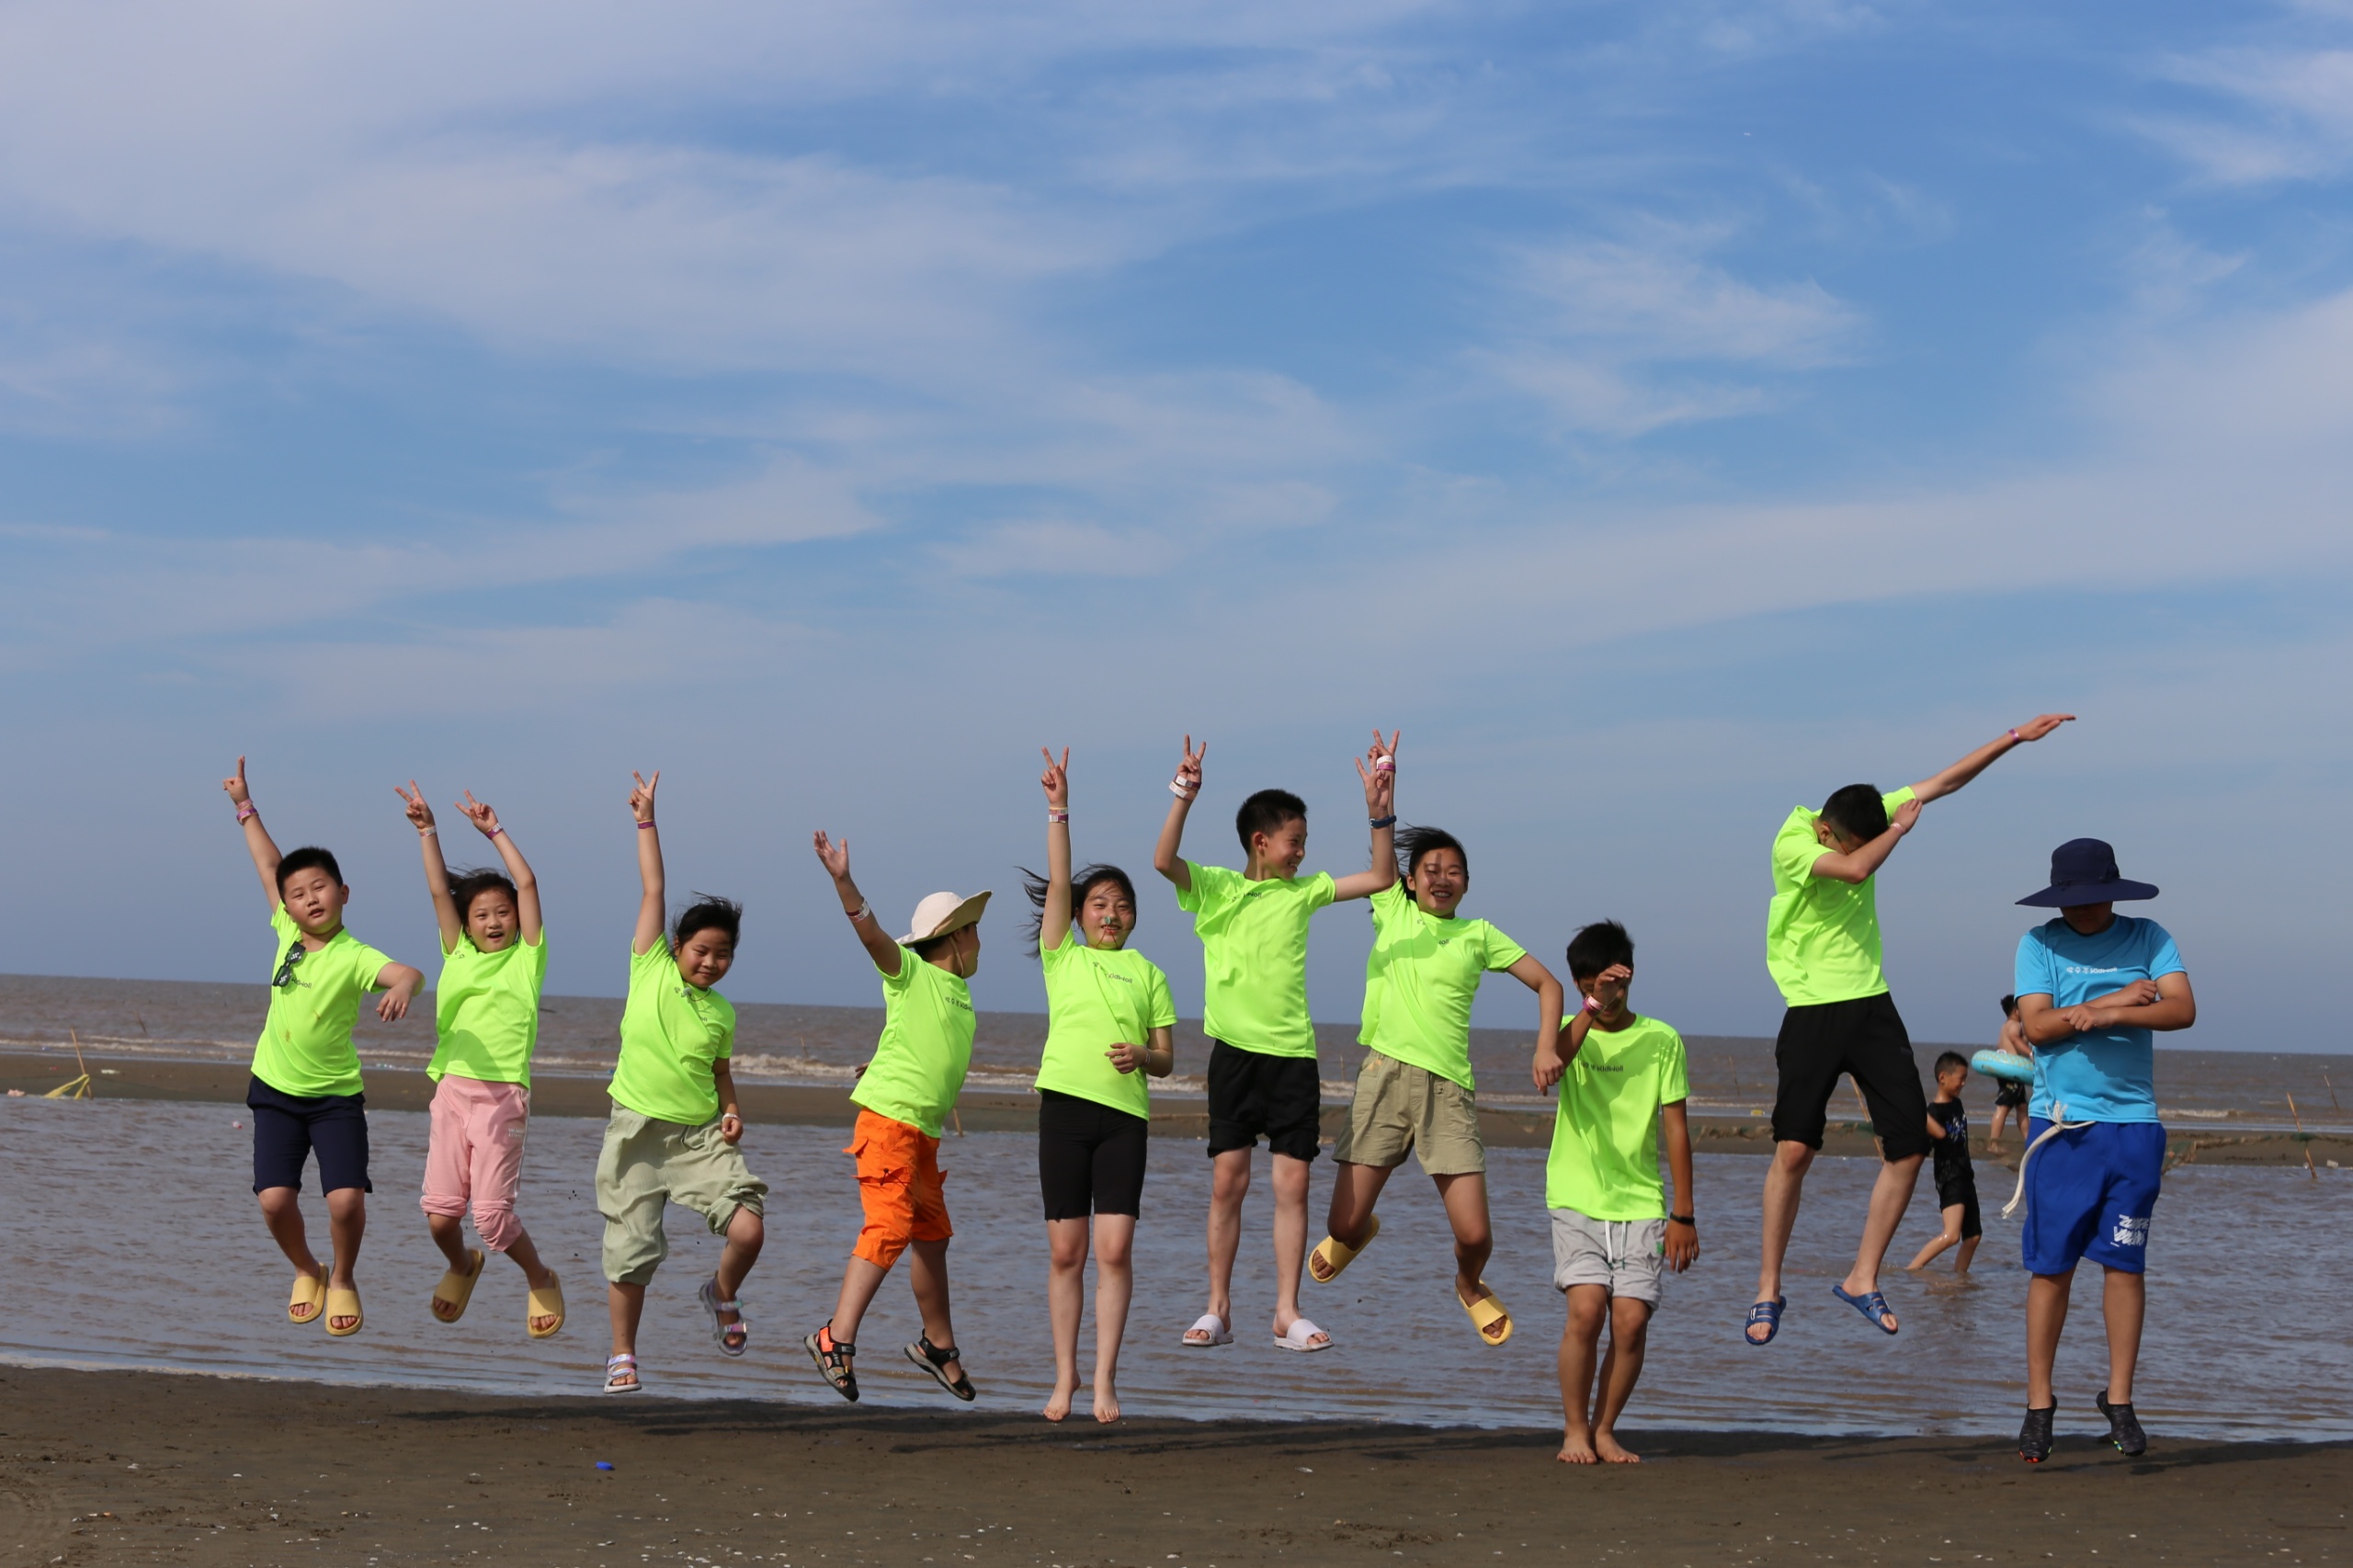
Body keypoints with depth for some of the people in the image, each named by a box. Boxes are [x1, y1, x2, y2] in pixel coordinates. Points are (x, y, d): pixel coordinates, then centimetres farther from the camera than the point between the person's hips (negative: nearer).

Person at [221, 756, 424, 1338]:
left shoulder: (354, 957, -17)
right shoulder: (286, 933, -1)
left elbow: (408, 972, -37)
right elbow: (268, 863, 11)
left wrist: (402, 987, -60)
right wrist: (245, 807, 17)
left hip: (336, 1096, -4)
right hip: (276, 1091, 4)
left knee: (346, 1198, -16)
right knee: (275, 1198, -9)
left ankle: (342, 1279, 14)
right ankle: (306, 1272, 20)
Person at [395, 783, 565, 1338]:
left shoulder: (527, 958, 7)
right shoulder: (458, 955, 15)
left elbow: (527, 884, 0)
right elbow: (438, 891, 9)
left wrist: (495, 831, 3)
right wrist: (427, 832, 2)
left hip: (502, 1095, -3)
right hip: (452, 1088, 3)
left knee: (492, 1213, -9)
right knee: (440, 1211, -2)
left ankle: (540, 1281, 17)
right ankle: (461, 1267, 31)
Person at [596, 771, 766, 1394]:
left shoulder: (722, 1012, 7)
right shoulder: (651, 968, -1)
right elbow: (653, 892, -2)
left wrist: (732, 1110, 4)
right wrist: (646, 822, -2)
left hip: (702, 1136, 2)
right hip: (638, 1132, -2)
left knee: (749, 1228, -15)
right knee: (630, 1253, -1)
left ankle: (722, 1295, 17)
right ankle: (623, 1356, 18)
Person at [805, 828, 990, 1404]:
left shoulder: (959, 991, 17)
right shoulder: (909, 972, -5)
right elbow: (870, 931, -21)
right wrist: (843, 882, -34)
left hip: (923, 1129, 8)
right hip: (889, 1117, -8)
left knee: (933, 1236, 14)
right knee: (890, 1226, -19)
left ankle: (938, 1345, 28)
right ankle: (836, 1338, -20)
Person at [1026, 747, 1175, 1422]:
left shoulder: (1148, 973, 13)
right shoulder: (1061, 959, 11)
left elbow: (1167, 1059, 11)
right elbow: (1058, 884, 0)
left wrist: (1142, 1055, -11)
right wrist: (1058, 810, -7)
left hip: (1125, 1114, 0)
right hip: (1065, 1107, 0)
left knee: (1115, 1248, -7)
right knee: (1065, 1251, 1)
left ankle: (1104, 1380, -3)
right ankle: (1065, 1377, 9)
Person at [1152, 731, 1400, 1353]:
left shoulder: (1304, 891, 11)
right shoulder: (1214, 887, 2)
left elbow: (1381, 878, 8)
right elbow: (1163, 860, -16)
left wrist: (1380, 809, -3)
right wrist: (1184, 797, -28)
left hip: (1294, 1052, 2)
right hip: (1235, 1050, -2)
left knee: (1292, 1183, -1)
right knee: (1227, 1180, -1)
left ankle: (1287, 1313, 4)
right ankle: (1217, 1310, 7)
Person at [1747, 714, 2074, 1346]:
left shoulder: (1873, 818, 5)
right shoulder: (1792, 842, -14)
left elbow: (1943, 781, 12)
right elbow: (1854, 869, -31)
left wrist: (2017, 736, 11)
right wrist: (1900, 826, -14)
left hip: (1872, 1004, 6)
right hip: (1814, 1010, -6)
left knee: (1909, 1147, -1)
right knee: (1794, 1148, -14)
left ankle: (1862, 1279, 9)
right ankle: (1768, 1289, -2)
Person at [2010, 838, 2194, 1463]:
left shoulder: (2148, 939, 5)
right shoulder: (2039, 944, 3)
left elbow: (2182, 1009, -9)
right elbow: (2035, 1025, -8)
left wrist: (2104, 1014, -19)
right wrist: (2117, 999, -10)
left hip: (2131, 1124, 1)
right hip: (2058, 1126, -1)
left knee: (2124, 1263, 2)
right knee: (2051, 1265, 0)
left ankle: (2119, 1399, 11)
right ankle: (2039, 1402, 8)